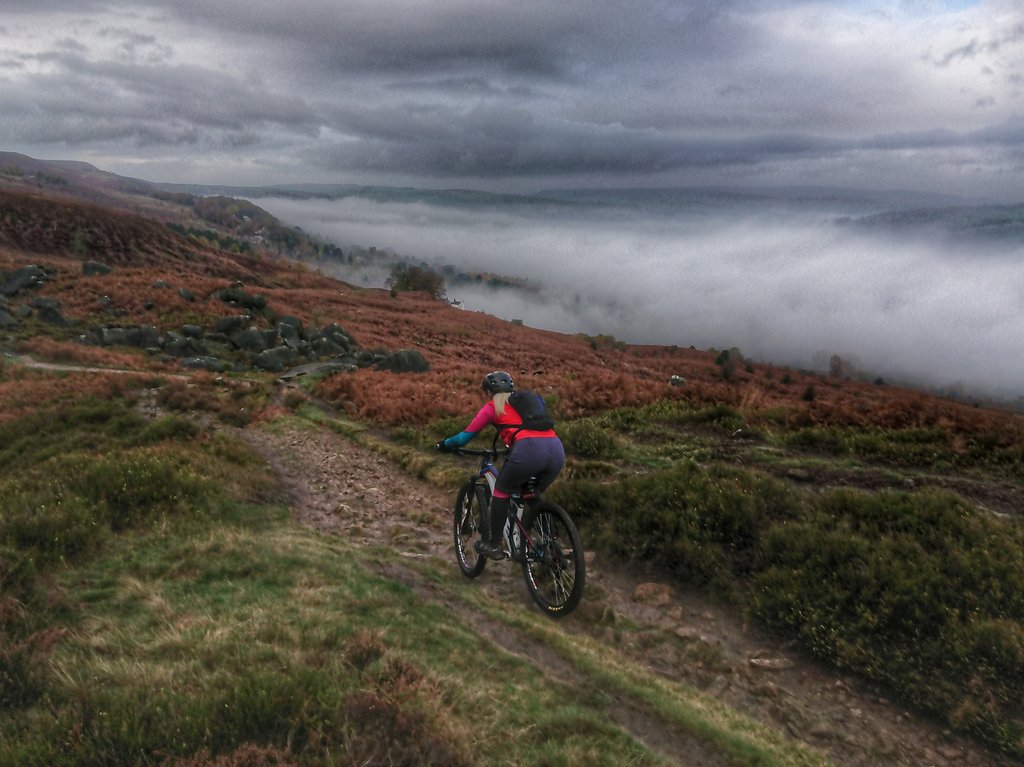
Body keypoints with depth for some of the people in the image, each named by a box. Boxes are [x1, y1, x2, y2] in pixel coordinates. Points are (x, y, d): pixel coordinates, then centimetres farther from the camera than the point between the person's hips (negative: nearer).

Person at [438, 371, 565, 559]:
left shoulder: (492, 407, 17)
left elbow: (465, 437, 21)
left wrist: (444, 444, 40)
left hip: (528, 450, -5)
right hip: (557, 451, 5)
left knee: (501, 492, 19)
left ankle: (493, 545, 23)